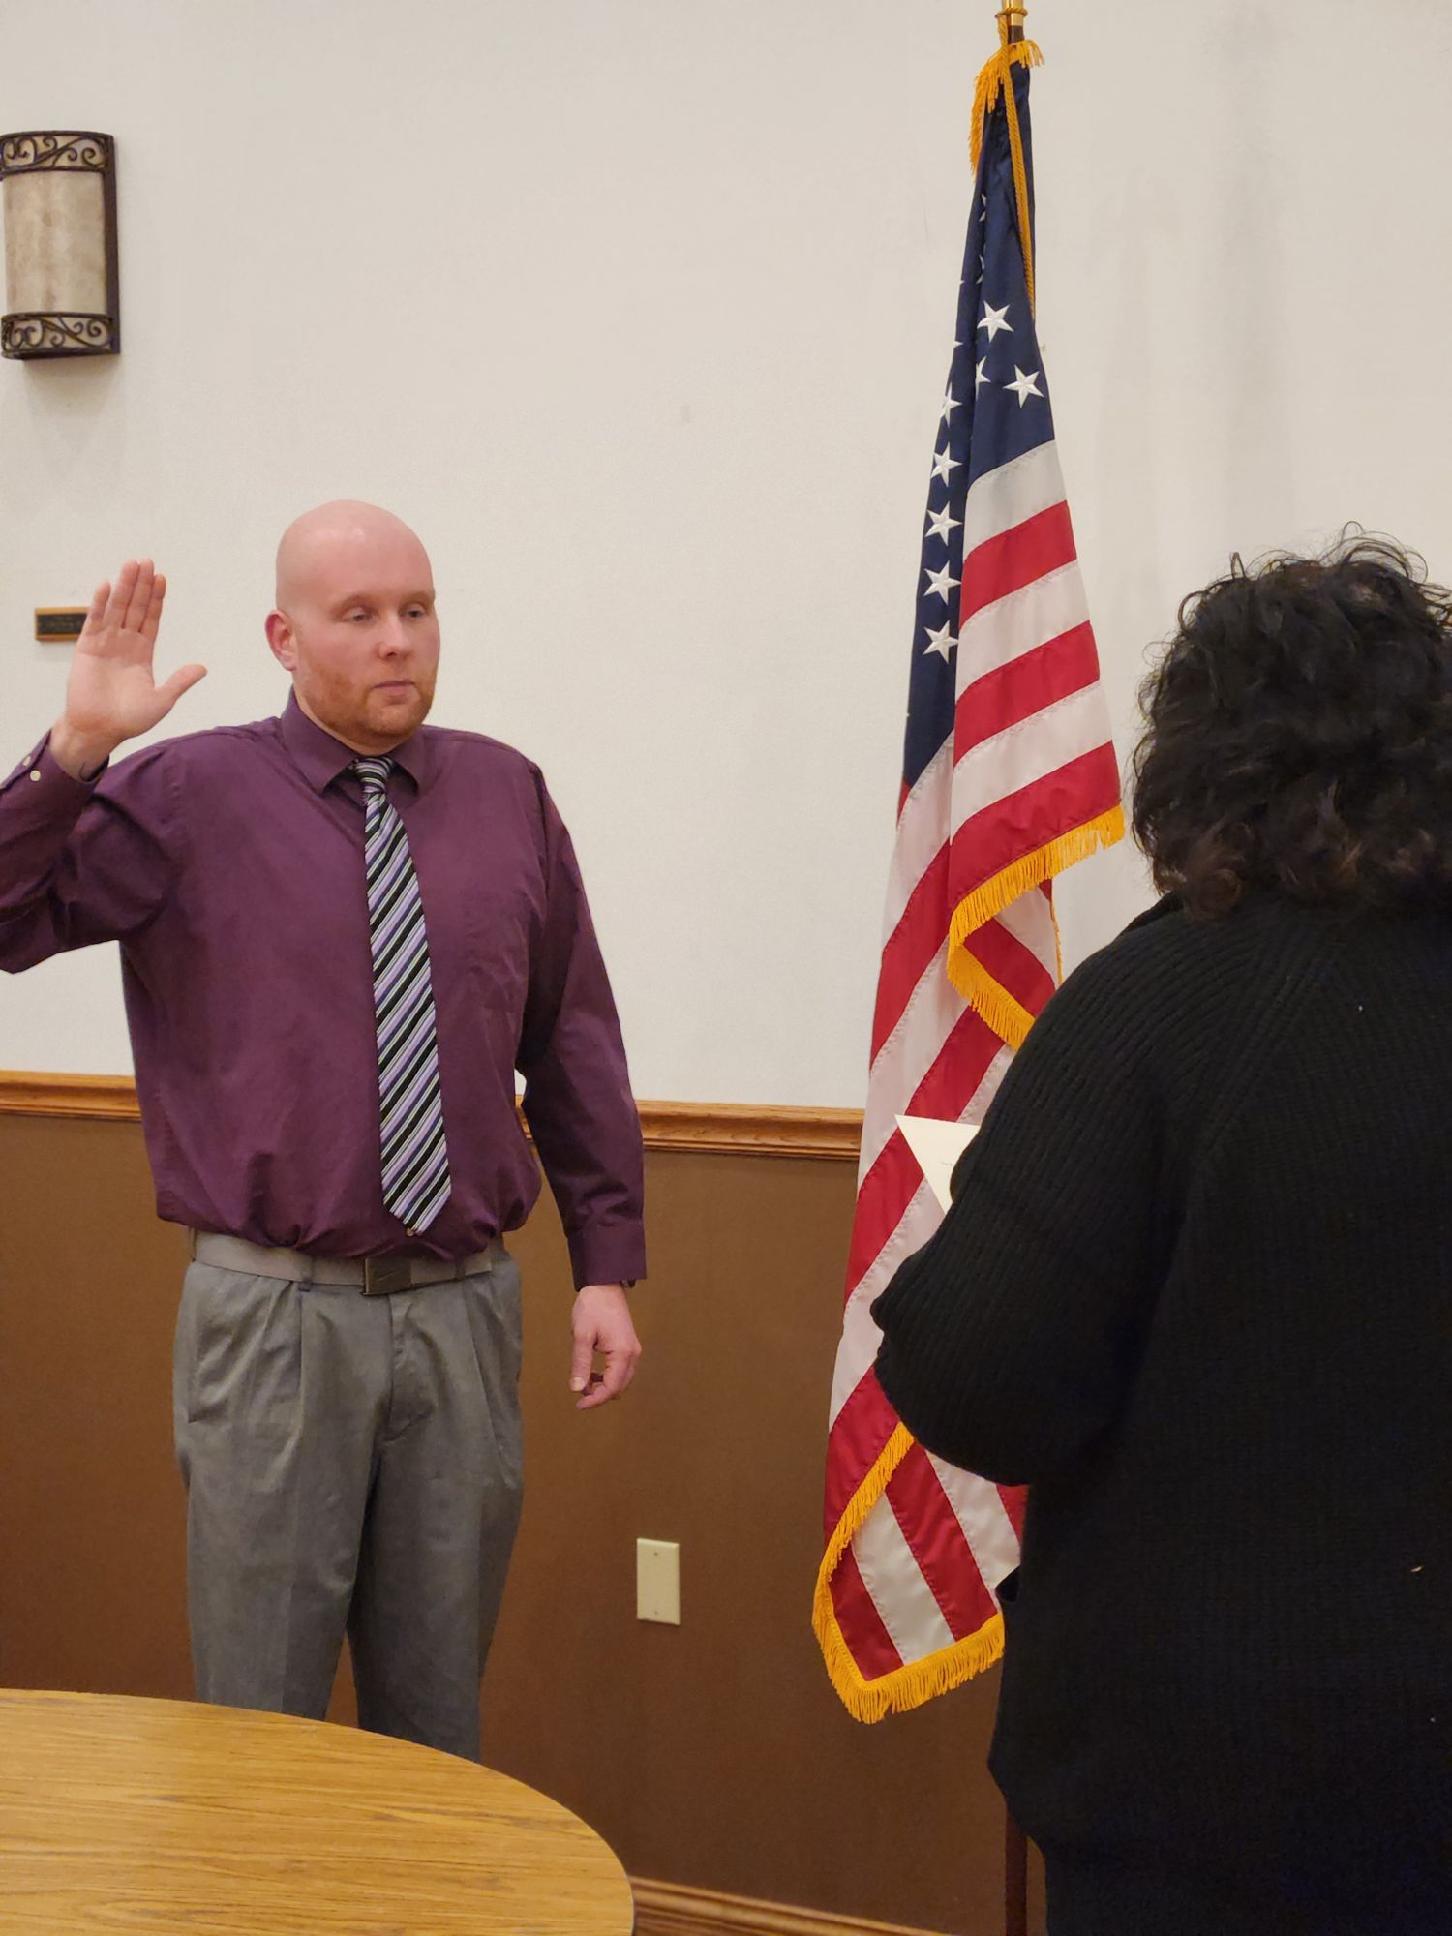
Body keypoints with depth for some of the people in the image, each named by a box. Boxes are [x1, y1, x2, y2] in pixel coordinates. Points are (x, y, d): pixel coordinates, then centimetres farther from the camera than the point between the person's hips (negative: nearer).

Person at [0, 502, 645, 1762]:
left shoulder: (509, 798, 6)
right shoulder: (190, 796, -3)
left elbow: (576, 1043, 10)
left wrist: (609, 1266, 7)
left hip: (465, 1311, 3)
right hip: (277, 1314, -3)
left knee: (440, 1705, 16)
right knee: (261, 1711, 7)